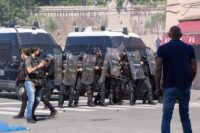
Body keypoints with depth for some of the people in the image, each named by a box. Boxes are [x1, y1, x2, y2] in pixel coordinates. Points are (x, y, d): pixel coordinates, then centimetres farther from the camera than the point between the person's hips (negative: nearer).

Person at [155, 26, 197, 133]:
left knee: (166, 118, -3)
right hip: (184, 88, 3)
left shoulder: (162, 49, -2)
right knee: (185, 116, 16)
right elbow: (193, 69, 2)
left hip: (169, 87, -3)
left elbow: (158, 69, -8)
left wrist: (158, 87, -1)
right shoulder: (189, 49, 4)